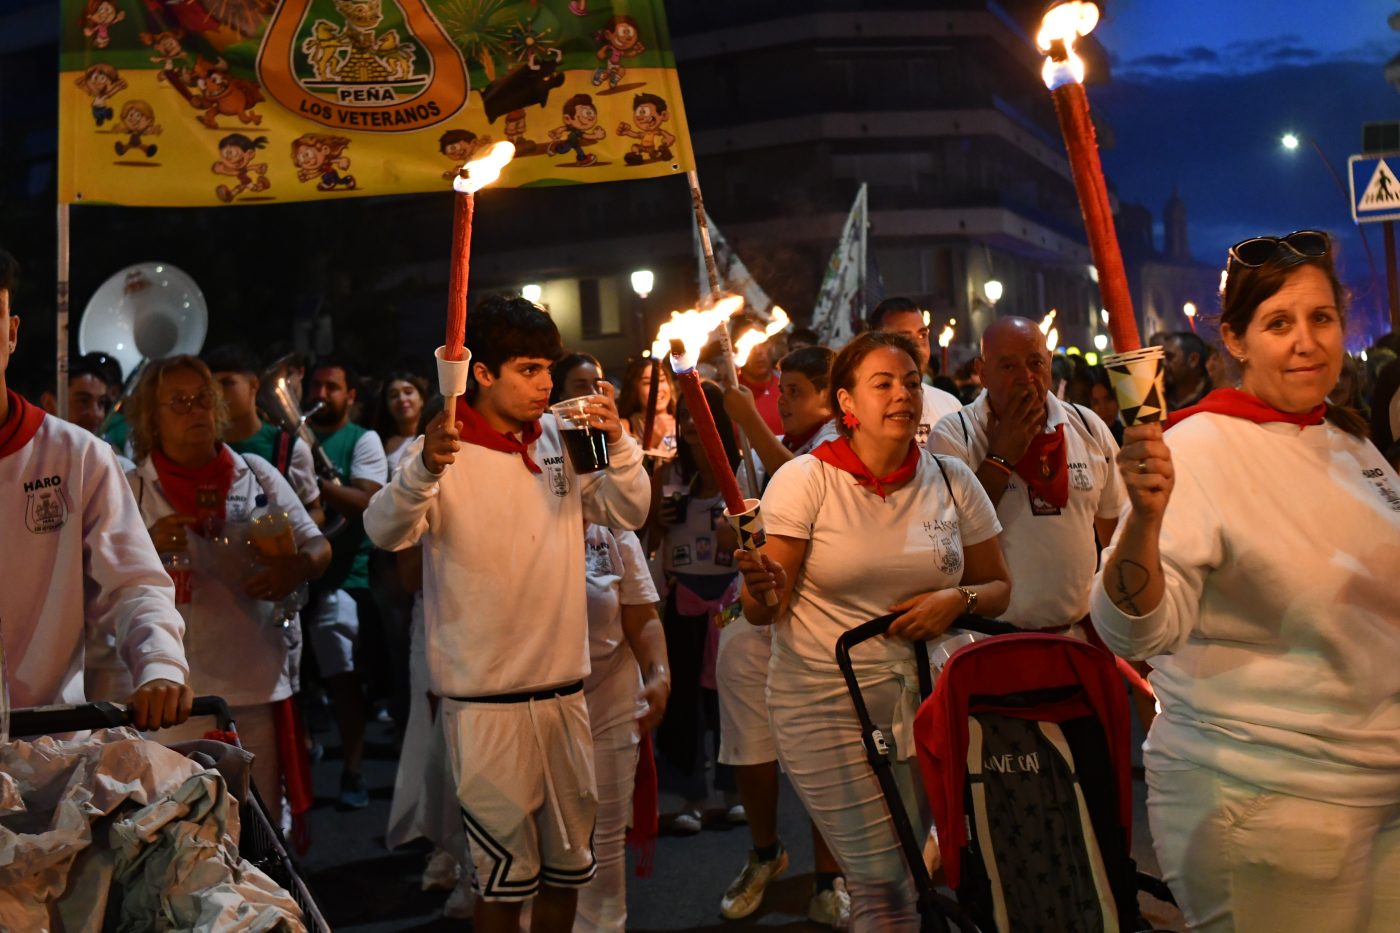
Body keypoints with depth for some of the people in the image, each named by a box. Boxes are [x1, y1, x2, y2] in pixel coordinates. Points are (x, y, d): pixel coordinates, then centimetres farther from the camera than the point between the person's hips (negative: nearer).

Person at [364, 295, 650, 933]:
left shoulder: (559, 441, 7)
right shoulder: (445, 451, -11)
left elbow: (629, 513, 8)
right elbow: (385, 531, -25)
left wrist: (617, 442, -10)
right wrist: (425, 468, -44)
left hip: (564, 685, 6)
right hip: (485, 697, -6)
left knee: (569, 856, 19)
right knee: (506, 867, 5)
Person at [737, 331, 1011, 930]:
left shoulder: (952, 481, 4)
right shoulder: (804, 480, -5)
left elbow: (998, 589, 13)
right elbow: (762, 614, -7)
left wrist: (959, 599, -9)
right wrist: (760, 586, -30)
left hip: (927, 698, 4)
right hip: (826, 707, -3)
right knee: (884, 884, -6)